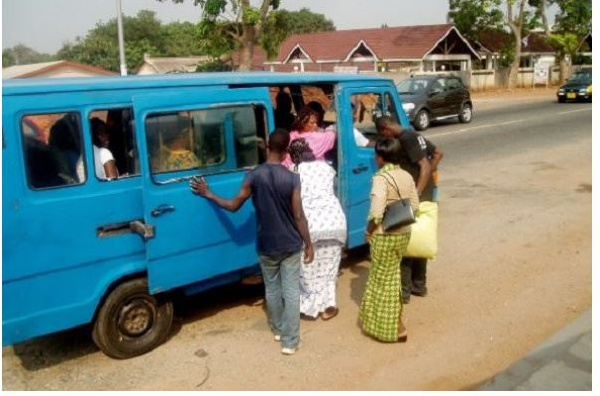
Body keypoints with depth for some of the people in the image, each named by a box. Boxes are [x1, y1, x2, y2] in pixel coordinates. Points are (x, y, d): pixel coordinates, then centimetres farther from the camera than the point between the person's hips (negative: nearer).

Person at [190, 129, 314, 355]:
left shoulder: (254, 176, -10)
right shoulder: (292, 178, -13)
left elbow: (233, 206, -1)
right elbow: (299, 216, -11)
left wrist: (208, 195, 13)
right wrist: (309, 244, 0)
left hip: (266, 246, 2)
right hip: (291, 245, -1)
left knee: (272, 289, 20)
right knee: (291, 290, 7)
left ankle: (278, 329, 37)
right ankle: (290, 341, 11)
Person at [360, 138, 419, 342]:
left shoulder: (381, 178, -19)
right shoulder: (406, 176, 4)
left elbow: (376, 213, -26)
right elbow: (415, 206, 8)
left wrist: (368, 232, -10)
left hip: (385, 236, -8)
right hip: (404, 233, 8)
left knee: (384, 280, 6)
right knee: (391, 275, 23)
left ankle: (396, 327, 11)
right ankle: (393, 318, 38)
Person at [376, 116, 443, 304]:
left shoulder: (406, 139, -16)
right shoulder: (415, 135, 12)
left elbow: (425, 166, -24)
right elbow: (438, 153, 22)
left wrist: (415, 195, -29)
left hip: (416, 198, -10)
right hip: (426, 196, 10)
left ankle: (404, 290, 2)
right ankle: (419, 285, 28)